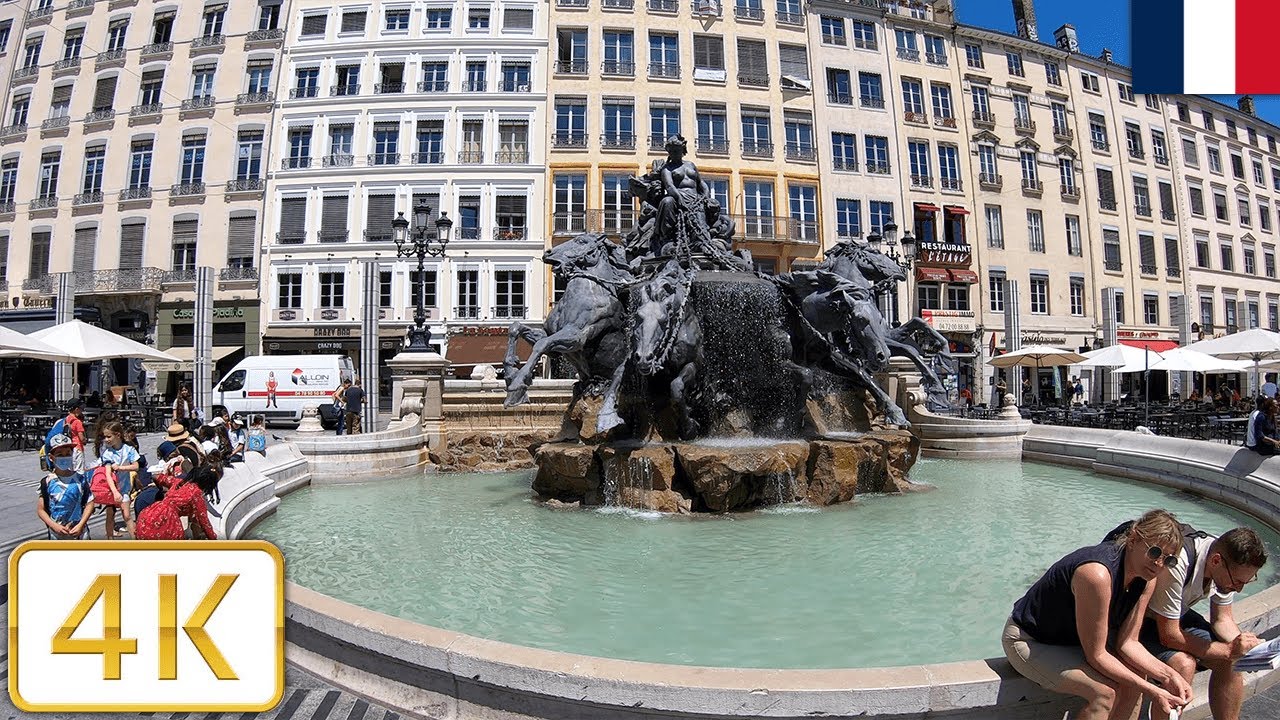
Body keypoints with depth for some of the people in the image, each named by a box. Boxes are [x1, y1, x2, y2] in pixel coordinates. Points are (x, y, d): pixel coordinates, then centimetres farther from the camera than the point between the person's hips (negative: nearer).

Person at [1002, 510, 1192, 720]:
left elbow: (1127, 643, -2)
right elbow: (1096, 656, -26)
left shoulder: (1146, 580, -7)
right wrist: (1149, 690, -23)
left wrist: (1168, 675, -15)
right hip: (1027, 640, -9)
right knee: (1106, 692, -24)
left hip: (1073, 638, 9)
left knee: (1138, 675, -6)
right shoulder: (1098, 574, -35)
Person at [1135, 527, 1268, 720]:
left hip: (1178, 615, 8)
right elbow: (1169, 636, -29)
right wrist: (1228, 650, -25)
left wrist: (1241, 644, -16)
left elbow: (1222, 619, 2)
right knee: (1183, 664, -28)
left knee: (1233, 660, -7)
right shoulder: (1175, 565, -36)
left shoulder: (1229, 566, -12)